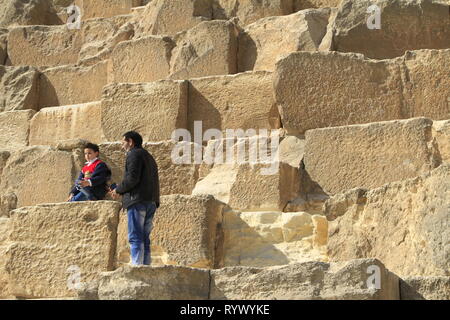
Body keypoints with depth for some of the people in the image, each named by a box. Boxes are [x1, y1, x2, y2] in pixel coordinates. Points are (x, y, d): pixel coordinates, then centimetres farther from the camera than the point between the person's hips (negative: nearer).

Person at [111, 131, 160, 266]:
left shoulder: (134, 154, -3)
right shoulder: (148, 156, 26)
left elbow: (132, 178, -16)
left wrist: (118, 190, -2)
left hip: (137, 201, -9)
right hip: (151, 202, 9)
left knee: (135, 238, -10)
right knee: (144, 238, 10)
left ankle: (136, 266, -16)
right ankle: (146, 265, 8)